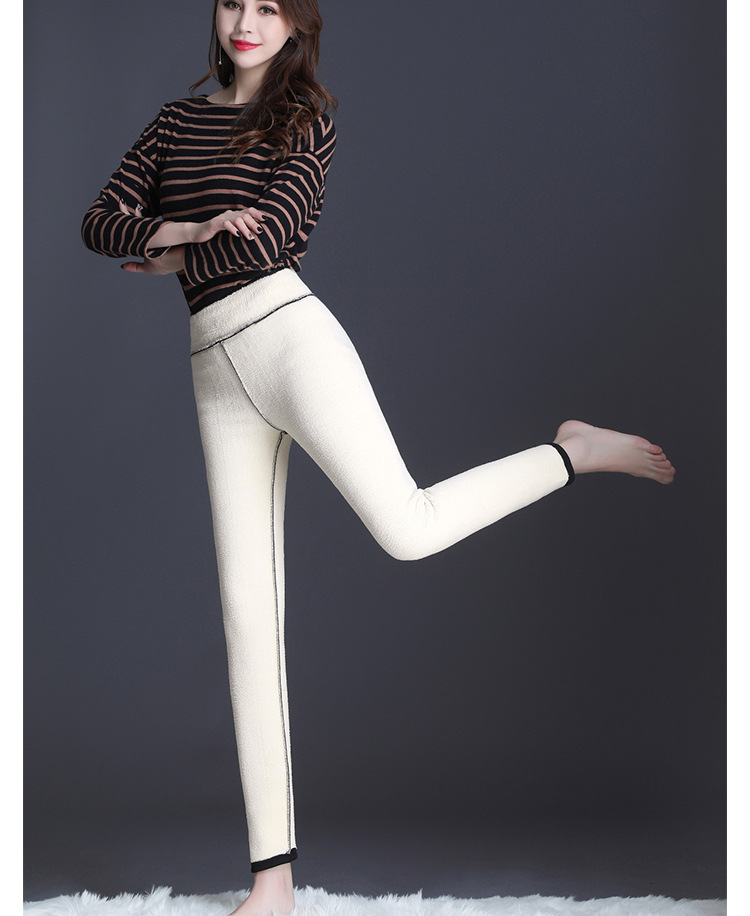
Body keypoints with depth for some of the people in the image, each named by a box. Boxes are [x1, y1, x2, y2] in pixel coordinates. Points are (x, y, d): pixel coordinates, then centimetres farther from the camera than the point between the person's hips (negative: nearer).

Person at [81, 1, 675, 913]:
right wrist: (186, 229, -7)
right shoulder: (176, 120, 19)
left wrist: (172, 261, 4)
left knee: (407, 528, -22)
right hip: (217, 369, 4)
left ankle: (573, 449, 6)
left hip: (286, 329, -4)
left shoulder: (307, 117, 6)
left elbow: (269, 236, -9)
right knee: (247, 612, -1)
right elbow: (100, 223, 10)